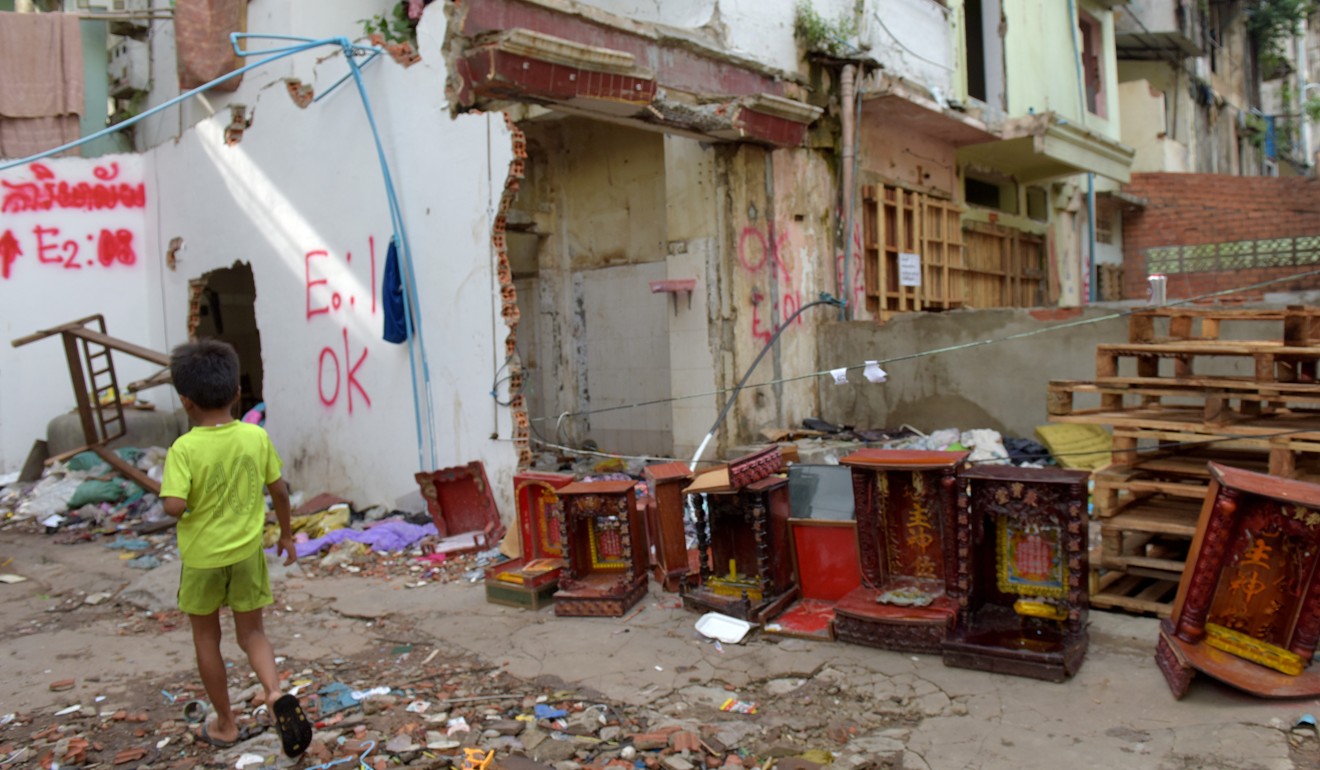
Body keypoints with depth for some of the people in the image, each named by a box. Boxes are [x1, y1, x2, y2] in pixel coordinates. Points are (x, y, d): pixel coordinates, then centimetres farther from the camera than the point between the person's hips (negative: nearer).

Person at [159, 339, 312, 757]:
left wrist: (165, 488, -3)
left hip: (202, 557, -2)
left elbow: (175, 506, -26)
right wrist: (286, 534, 15)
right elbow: (280, 490, 1)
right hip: (247, 552, 3)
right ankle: (276, 693, -11)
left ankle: (225, 725, 26)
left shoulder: (184, 448, -18)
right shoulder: (256, 437, -7)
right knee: (252, 632, 15)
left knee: (206, 637, 17)